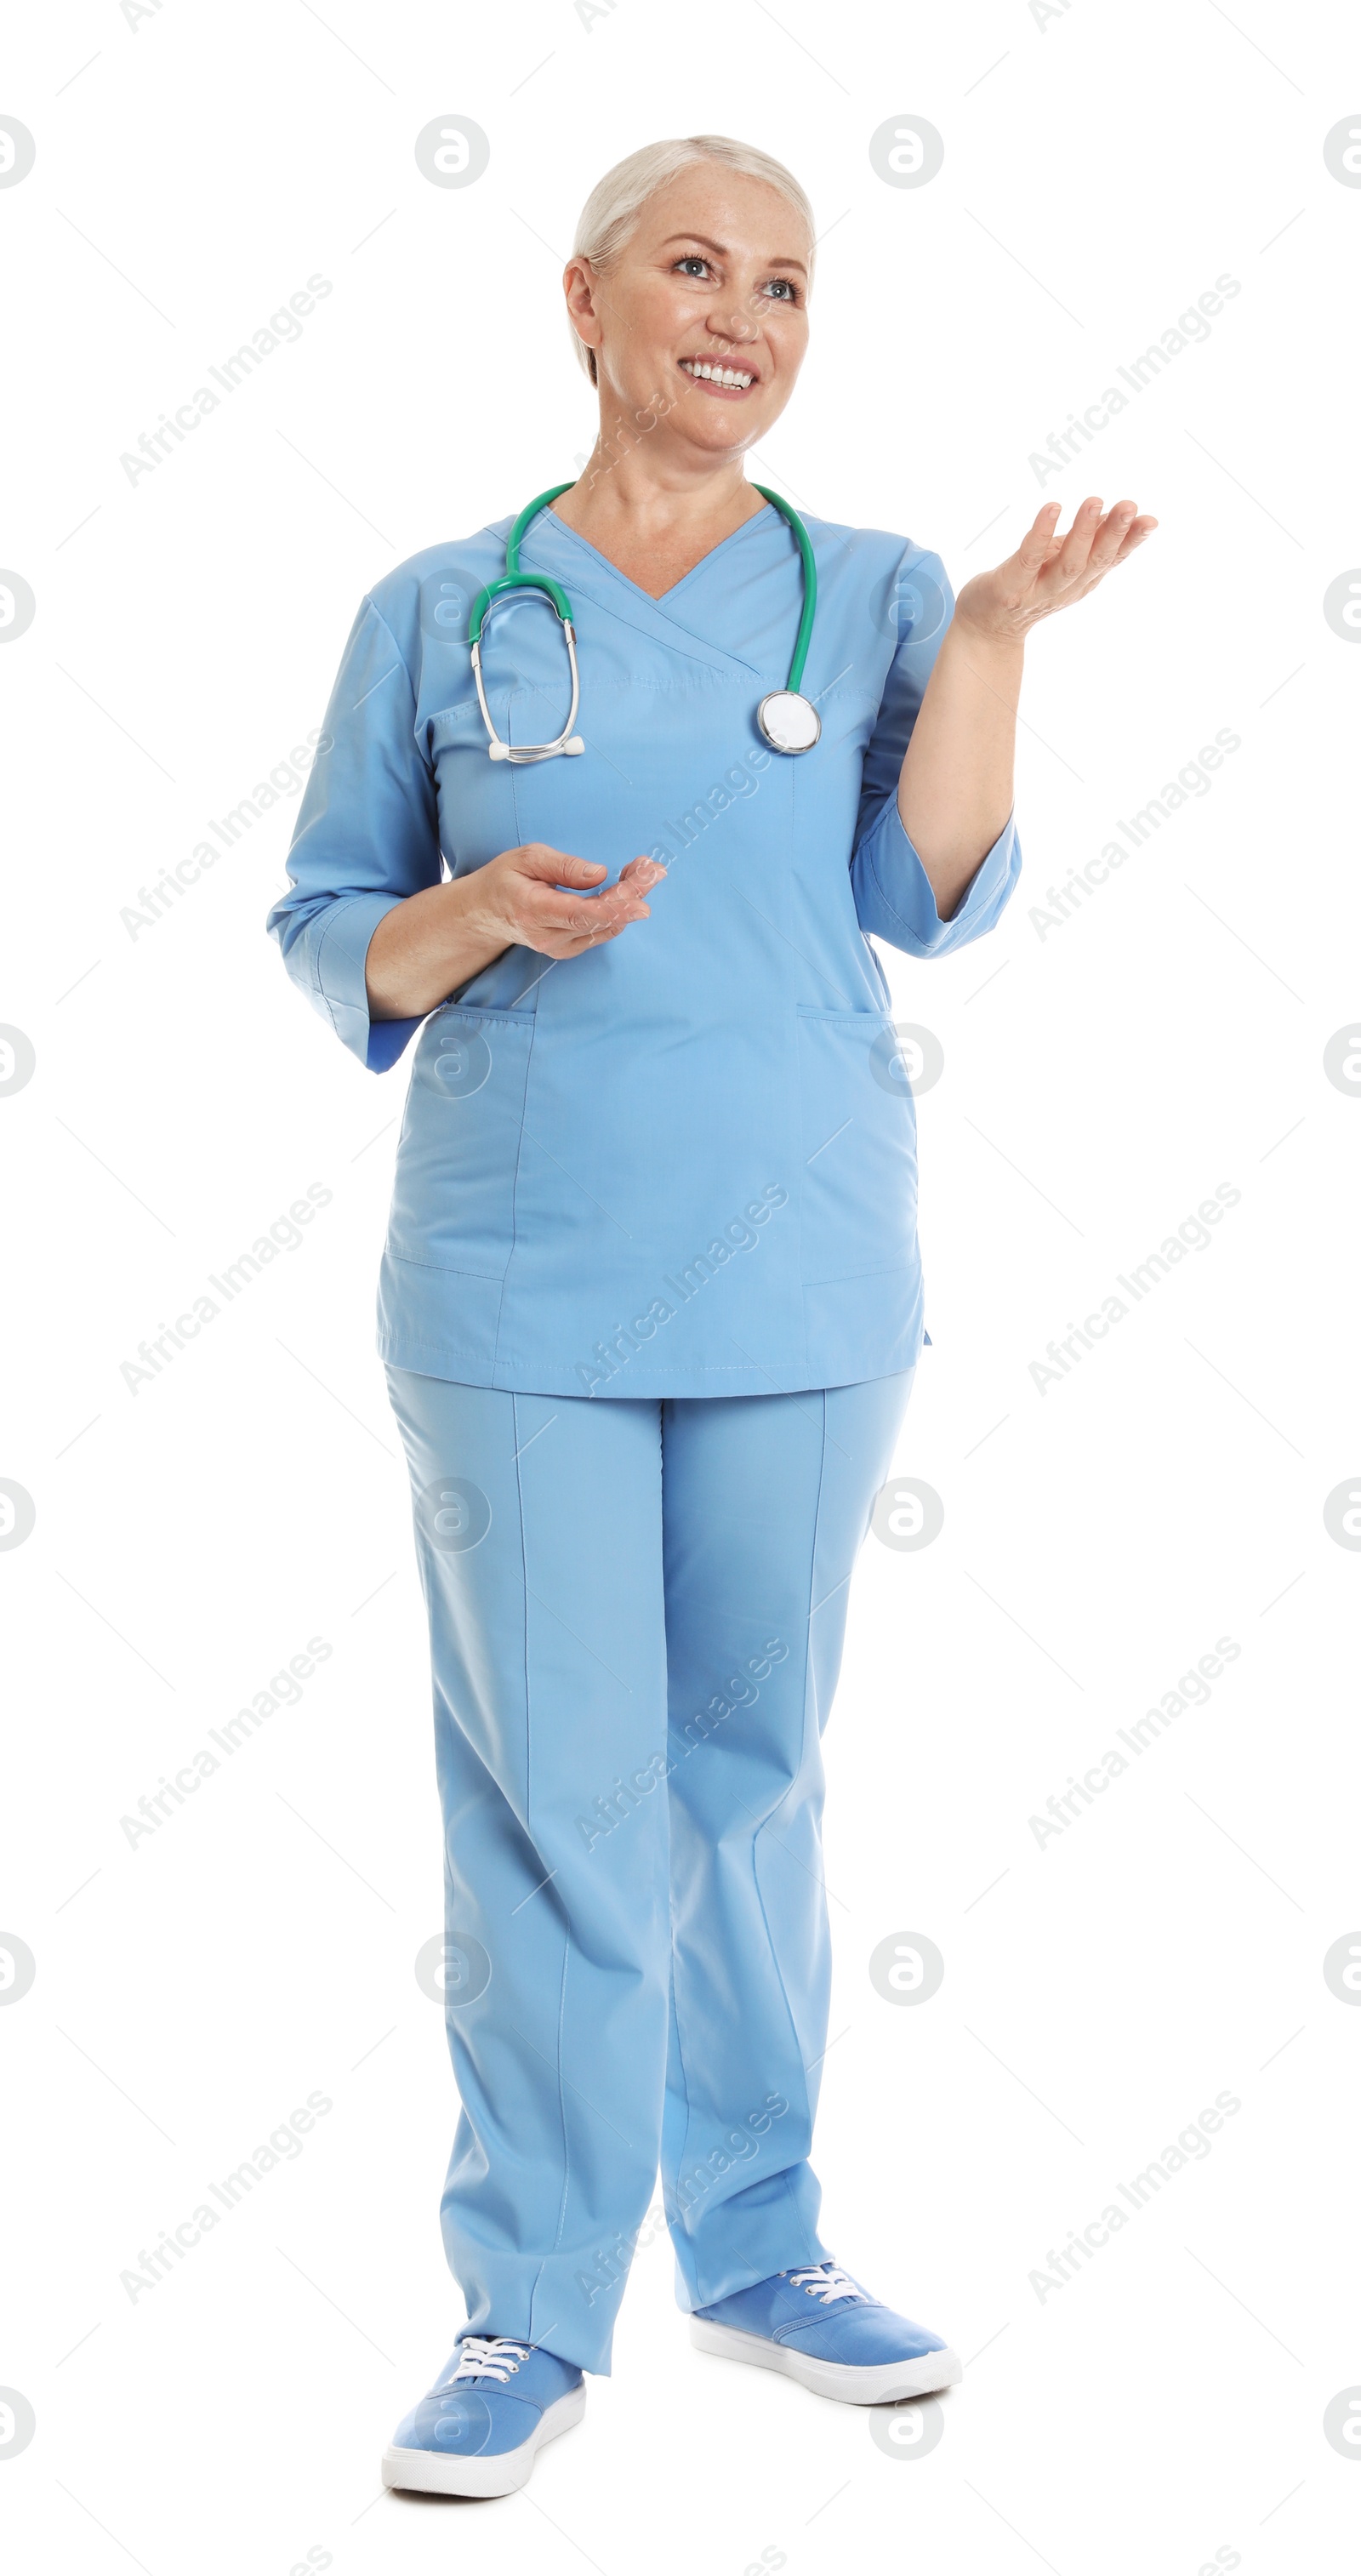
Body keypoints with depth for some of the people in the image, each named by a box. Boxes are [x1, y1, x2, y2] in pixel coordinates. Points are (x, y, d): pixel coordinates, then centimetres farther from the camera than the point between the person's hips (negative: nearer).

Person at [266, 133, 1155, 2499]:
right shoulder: (440, 612, 4)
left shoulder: (870, 596, 7)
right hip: (520, 1281, -1)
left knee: (752, 1768, 11)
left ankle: (755, 2245, 26)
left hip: (801, 1277, 2)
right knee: (555, 1796, 0)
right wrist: (479, 916, -14)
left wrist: (992, 641, -16)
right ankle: (534, 2306, 13)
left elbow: (930, 896, -5)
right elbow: (326, 934, 6)